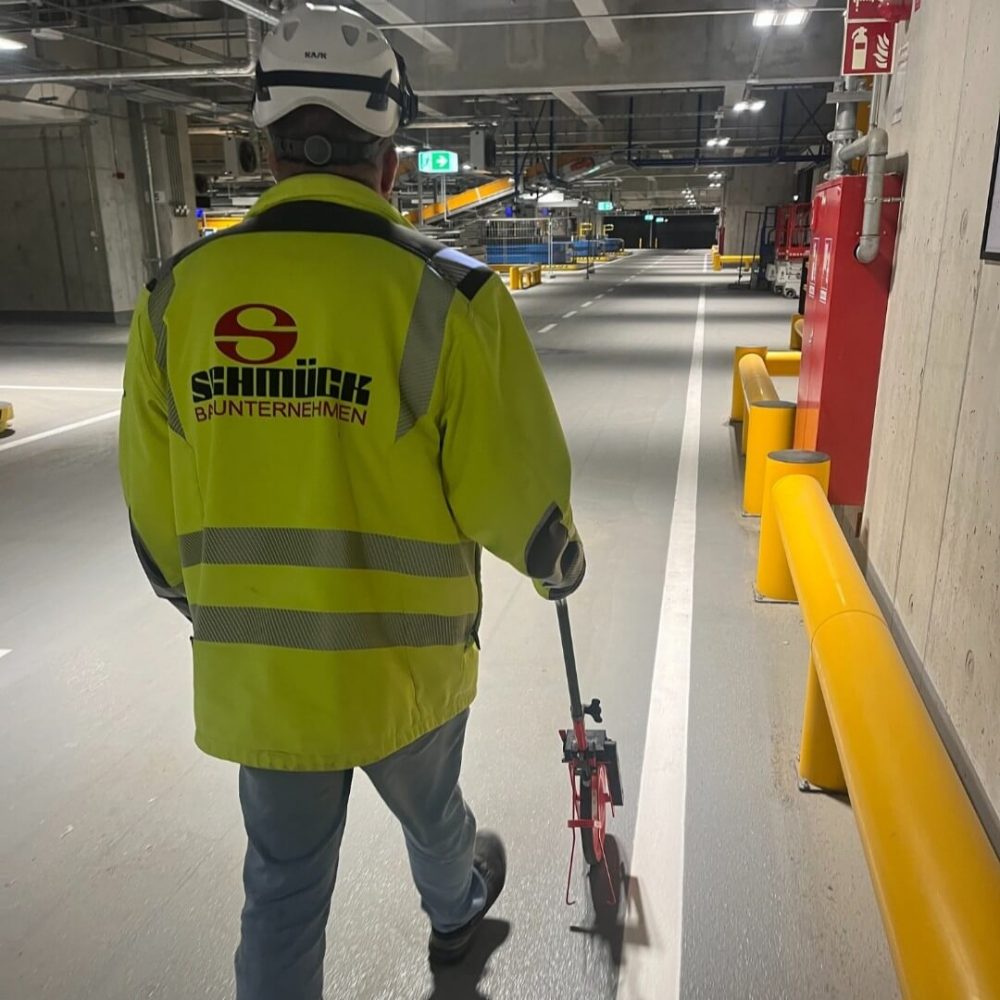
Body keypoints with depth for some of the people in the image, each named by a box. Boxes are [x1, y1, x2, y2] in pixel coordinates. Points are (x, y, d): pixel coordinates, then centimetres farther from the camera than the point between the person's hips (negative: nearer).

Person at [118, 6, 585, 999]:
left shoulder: (177, 293, -5)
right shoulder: (447, 291, -17)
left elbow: (154, 516, 2)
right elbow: (515, 496, -14)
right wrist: (560, 564, 9)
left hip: (250, 678, 2)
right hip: (401, 666, -1)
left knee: (282, 884, 21)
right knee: (429, 811, 29)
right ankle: (456, 911, 61)